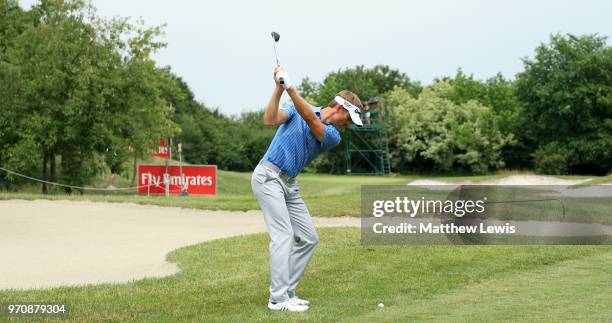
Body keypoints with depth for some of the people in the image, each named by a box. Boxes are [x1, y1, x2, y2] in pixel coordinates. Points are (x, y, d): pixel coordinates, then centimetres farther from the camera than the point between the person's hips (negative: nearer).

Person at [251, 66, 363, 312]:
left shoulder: (333, 137, 3)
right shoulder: (296, 107, -2)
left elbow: (311, 120, -17)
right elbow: (269, 120, -18)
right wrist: (279, 88, -27)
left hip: (290, 184, 7)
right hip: (268, 176, -7)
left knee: (308, 238, 4)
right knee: (283, 234, -16)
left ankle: (286, 291, 10)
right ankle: (278, 299, -15)